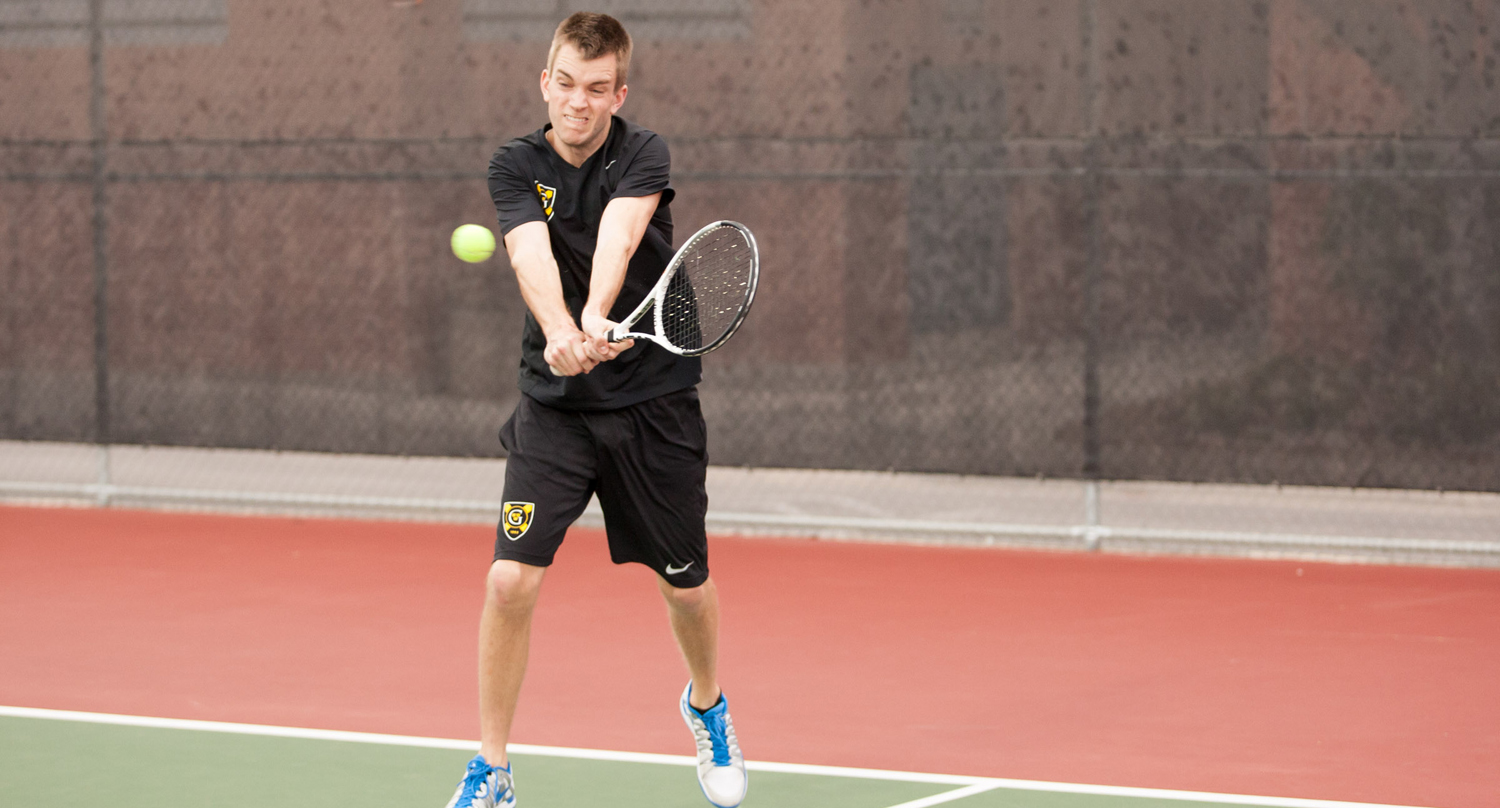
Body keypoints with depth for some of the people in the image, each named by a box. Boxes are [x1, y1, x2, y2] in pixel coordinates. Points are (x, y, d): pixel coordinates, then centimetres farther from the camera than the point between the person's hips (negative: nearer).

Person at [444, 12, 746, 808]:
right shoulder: (516, 166, -5)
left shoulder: (643, 156, -8)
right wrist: (560, 331, -44)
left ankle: (706, 705, 44)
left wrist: (597, 317, -48)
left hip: (655, 405, 0)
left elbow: (618, 235, -28)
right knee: (511, 579, -13)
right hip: (555, 407, 0)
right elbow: (531, 252, -24)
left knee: (687, 585, 11)